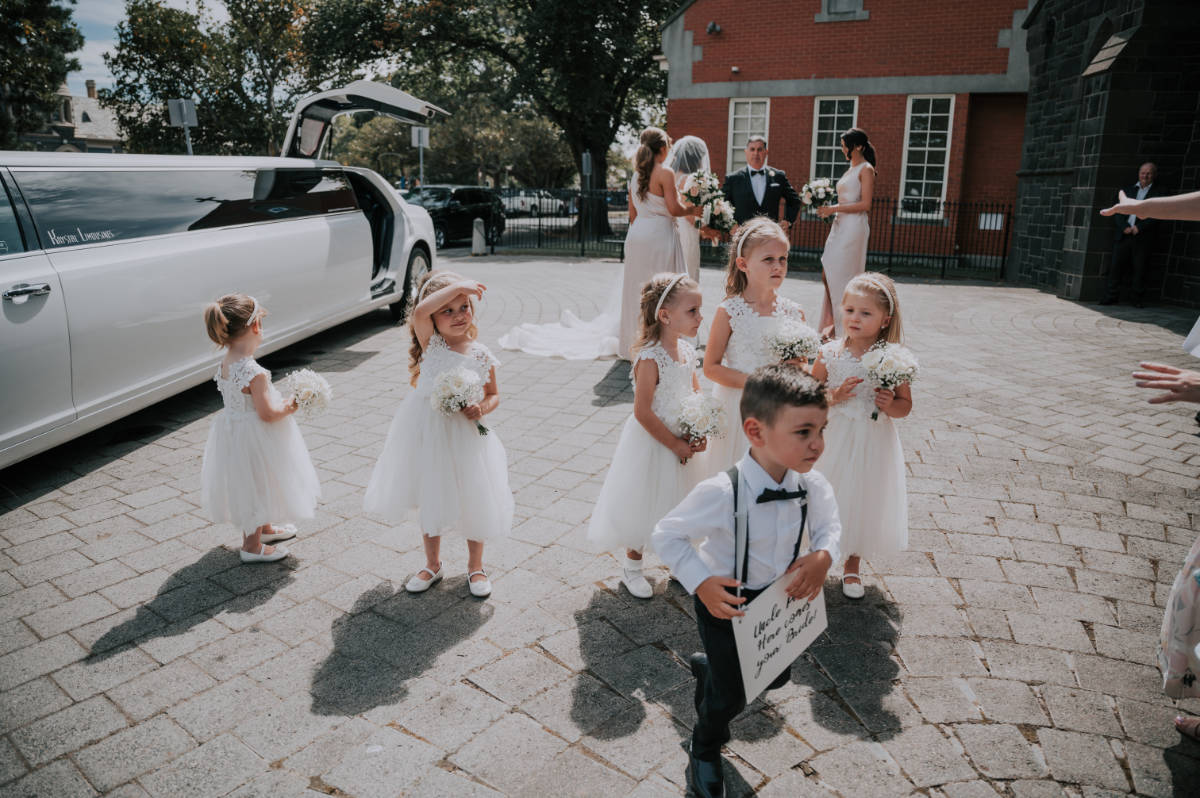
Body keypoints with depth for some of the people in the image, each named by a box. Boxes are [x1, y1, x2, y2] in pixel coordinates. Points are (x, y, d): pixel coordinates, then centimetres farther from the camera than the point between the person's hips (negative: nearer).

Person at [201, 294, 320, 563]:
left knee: (255, 488, 27)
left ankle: (264, 528, 47)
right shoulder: (255, 373, -29)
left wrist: (281, 402, 9)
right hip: (253, 440, -9)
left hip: (232, 430, 9)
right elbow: (266, 413, -25)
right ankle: (251, 546, 23)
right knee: (256, 487, 8)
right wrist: (290, 407, -9)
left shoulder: (225, 364, -1)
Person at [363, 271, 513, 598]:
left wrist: (482, 409, -16)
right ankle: (432, 564, 37)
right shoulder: (431, 343, -9)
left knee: (474, 503, 8)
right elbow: (420, 312, -30)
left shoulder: (481, 355, -6)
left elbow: (494, 394, 5)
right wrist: (456, 286, -27)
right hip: (427, 434, 0)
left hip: (465, 436, 0)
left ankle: (475, 565, 33)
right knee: (429, 502, 16)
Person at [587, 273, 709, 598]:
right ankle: (632, 568, 31)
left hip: (682, 443, 7)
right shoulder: (650, 358, -24)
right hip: (651, 445, -7)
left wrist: (699, 435, -6)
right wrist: (674, 444, -17)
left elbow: (697, 396, 8)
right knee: (642, 508, 10)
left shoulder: (687, 351, -1)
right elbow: (642, 412, -24)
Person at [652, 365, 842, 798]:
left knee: (776, 677, 23)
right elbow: (666, 535, -22)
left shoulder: (812, 485, -20)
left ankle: (707, 667, 52)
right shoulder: (722, 493, -36)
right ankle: (705, 753, 41)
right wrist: (701, 584, -28)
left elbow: (829, 524, 1)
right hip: (725, 602, -5)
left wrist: (823, 556, -19)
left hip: (778, 596, 6)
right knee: (731, 697, 7)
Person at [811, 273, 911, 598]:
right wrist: (835, 396, -18)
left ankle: (852, 565, 37)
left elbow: (906, 404, 2)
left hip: (874, 443, 1)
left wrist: (891, 405, -20)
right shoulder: (830, 354, -9)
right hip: (835, 440, 0)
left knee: (864, 501, 14)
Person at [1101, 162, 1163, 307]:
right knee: (1116, 266, -1)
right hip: (1123, 235, 2)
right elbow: (1117, 211, 8)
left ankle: (1137, 299, 9)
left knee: (1138, 269, 1)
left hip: (1142, 238, -2)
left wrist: (1139, 228, -15)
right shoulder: (1127, 190, 15)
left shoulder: (1158, 193, 6)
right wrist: (1124, 227, -7)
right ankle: (1111, 296, 5)